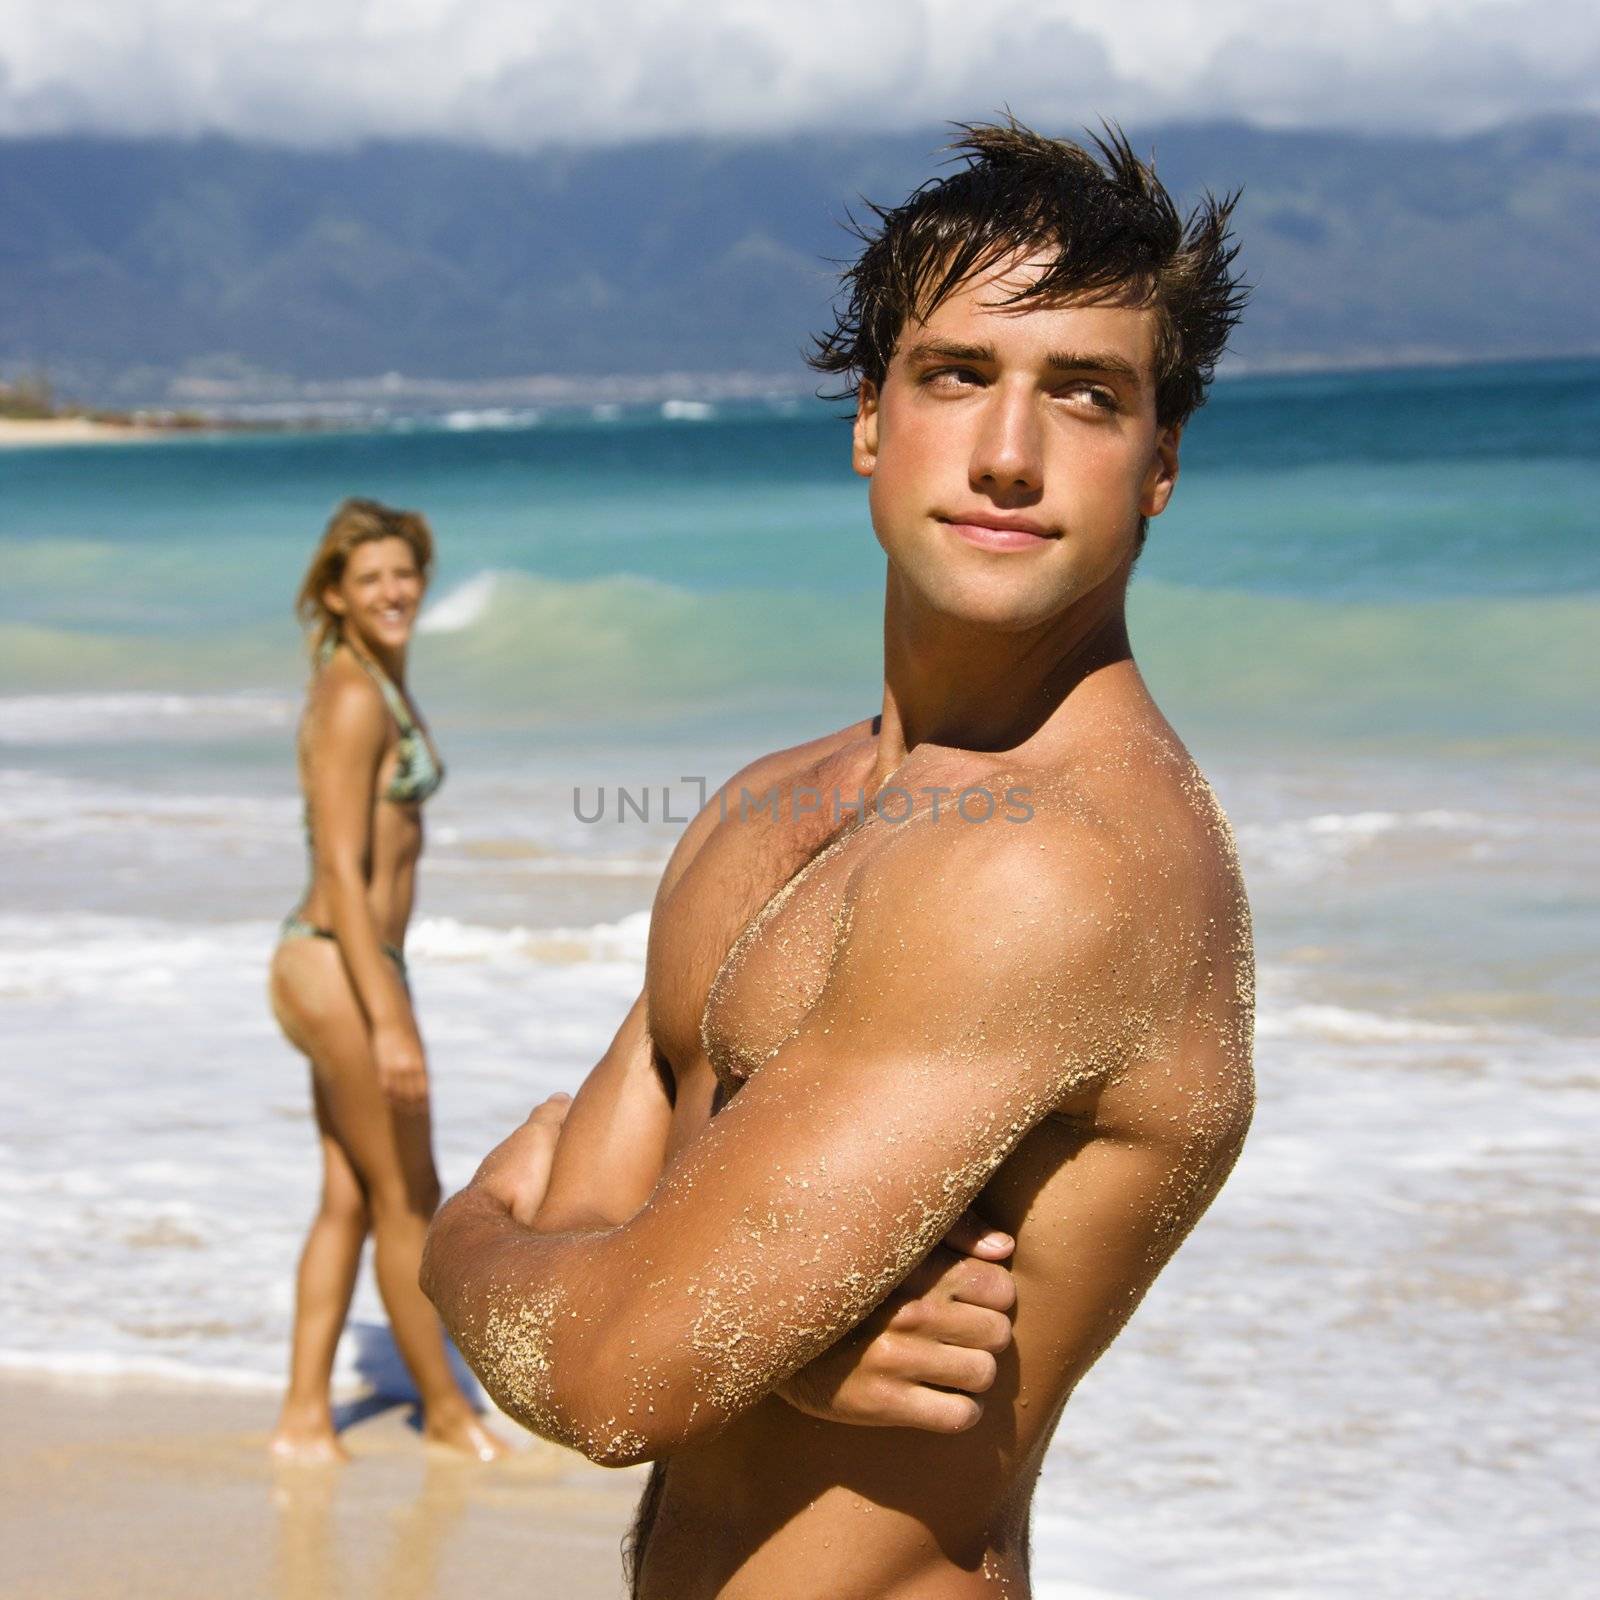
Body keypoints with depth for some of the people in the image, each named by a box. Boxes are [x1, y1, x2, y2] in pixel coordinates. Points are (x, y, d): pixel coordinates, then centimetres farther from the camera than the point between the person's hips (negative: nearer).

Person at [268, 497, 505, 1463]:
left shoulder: (382, 685, 12)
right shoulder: (353, 698, -18)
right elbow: (342, 871, -22)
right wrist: (389, 1022, -24)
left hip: (352, 963, 9)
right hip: (342, 968, -9)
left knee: (351, 1201, 12)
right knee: (407, 1200, 5)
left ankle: (305, 1417, 17)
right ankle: (446, 1406, 20)